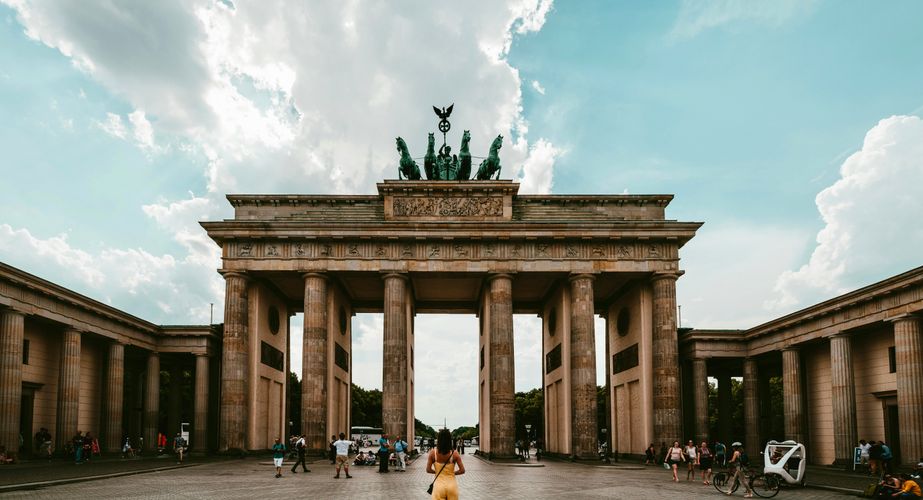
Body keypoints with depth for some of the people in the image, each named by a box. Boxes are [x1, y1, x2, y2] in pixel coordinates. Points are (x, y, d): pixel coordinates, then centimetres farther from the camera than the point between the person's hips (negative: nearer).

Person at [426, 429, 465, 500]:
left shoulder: (432, 453, -8)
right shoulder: (454, 454, -8)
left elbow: (428, 470, -7)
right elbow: (462, 470, -8)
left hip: (439, 485, -1)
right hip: (452, 485, 1)